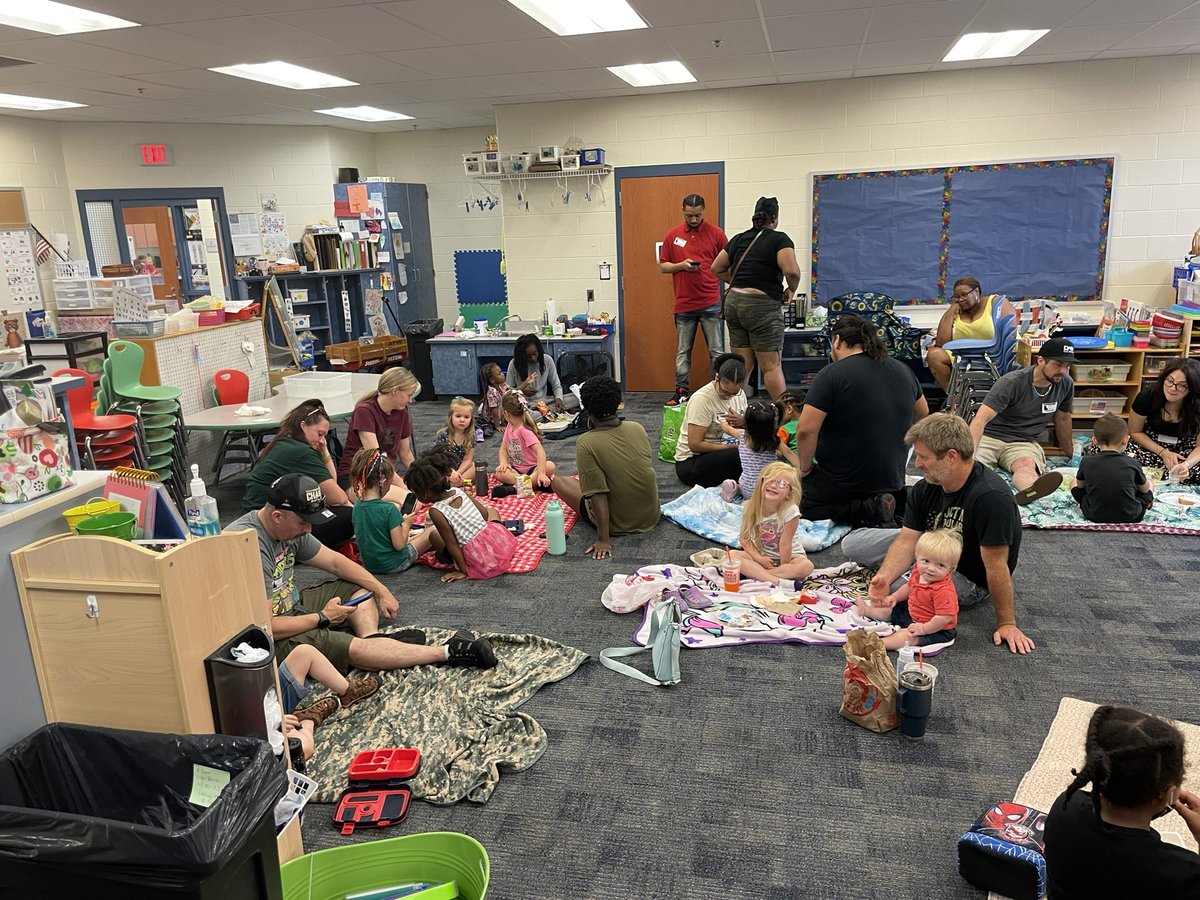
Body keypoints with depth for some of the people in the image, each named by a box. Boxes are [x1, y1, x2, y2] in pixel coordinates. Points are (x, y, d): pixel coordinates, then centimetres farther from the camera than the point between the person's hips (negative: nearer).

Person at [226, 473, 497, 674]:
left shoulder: (290, 527, -1)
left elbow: (335, 561, 9)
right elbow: (264, 626, -29)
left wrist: (381, 590, 2)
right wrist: (322, 618, -17)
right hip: (274, 640, -10)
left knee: (358, 588, 9)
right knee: (354, 648, -24)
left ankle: (373, 640, -15)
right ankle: (448, 652, -22)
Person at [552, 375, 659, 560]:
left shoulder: (586, 443, -22)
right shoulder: (637, 428, -7)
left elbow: (598, 494, -26)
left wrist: (603, 539, -23)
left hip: (618, 524, -6)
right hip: (651, 516, 6)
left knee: (558, 481, 11)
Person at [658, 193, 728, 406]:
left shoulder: (716, 233, 2)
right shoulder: (672, 235, 7)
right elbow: (662, 266, 11)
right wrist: (681, 265, -10)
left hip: (711, 303, -2)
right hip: (683, 304, 2)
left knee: (717, 351, 1)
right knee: (683, 351, 9)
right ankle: (682, 391, 17)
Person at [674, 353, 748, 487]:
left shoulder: (739, 394, 2)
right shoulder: (701, 399, -19)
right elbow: (695, 445, -21)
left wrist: (743, 422, -12)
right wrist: (733, 447, -21)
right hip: (690, 462, -7)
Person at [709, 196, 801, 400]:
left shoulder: (739, 239, 12)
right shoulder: (779, 239, -6)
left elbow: (717, 268, 17)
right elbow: (791, 270, -20)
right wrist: (792, 289, -2)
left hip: (734, 302, 6)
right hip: (761, 306, -6)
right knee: (772, 366, -2)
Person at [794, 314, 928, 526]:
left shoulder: (832, 374, -16)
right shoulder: (903, 371, 5)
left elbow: (806, 430, -22)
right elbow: (922, 413, 22)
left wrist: (805, 466, -5)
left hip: (842, 482, -7)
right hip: (893, 481, 8)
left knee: (800, 507, 11)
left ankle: (864, 509, -9)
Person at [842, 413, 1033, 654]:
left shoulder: (991, 497, -34)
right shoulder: (924, 489, -10)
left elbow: (996, 566, -31)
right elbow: (908, 539, -13)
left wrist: (1006, 623, -24)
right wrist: (884, 577, -32)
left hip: (971, 579, -6)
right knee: (851, 544, -5)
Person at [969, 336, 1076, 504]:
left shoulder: (1066, 384, 3)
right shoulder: (1012, 382, -14)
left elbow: (1062, 418, 22)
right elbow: (981, 419, -22)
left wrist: (1069, 452, 34)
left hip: (1025, 443, 1)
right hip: (990, 436, 0)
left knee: (1027, 465, -38)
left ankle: (1030, 491, -69)